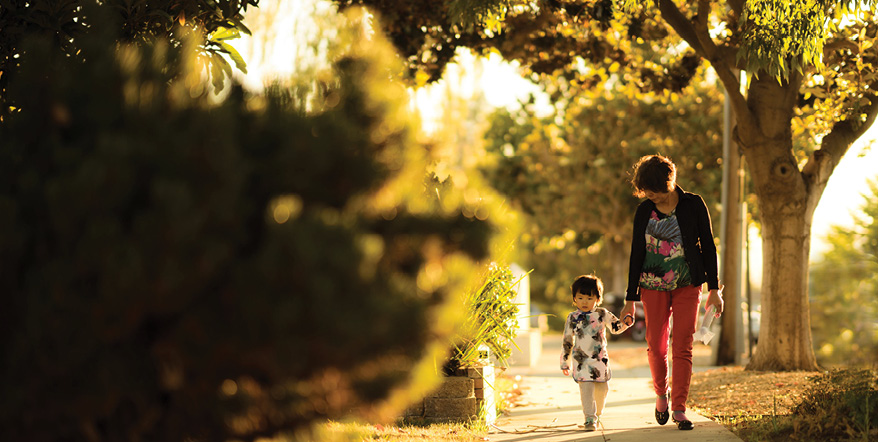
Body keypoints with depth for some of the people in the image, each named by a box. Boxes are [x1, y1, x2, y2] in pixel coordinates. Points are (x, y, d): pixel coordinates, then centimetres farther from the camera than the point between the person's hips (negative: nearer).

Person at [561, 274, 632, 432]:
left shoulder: (602, 314, 2)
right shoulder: (572, 318, 1)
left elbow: (616, 327, 14)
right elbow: (567, 341, 9)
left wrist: (626, 322, -9)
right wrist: (564, 362, 11)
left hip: (600, 360, 2)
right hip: (582, 360, -2)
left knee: (602, 389, 8)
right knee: (586, 389, -14)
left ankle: (596, 414, 30)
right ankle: (590, 419, -13)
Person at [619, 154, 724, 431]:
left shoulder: (693, 205, -4)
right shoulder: (644, 211, 1)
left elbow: (708, 247, 1)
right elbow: (636, 253, 4)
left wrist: (714, 289, -4)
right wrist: (631, 299, 2)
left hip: (687, 285, -1)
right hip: (654, 286, 2)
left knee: (682, 347, -7)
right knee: (656, 346, 1)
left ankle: (679, 408, -4)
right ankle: (661, 394, 27)